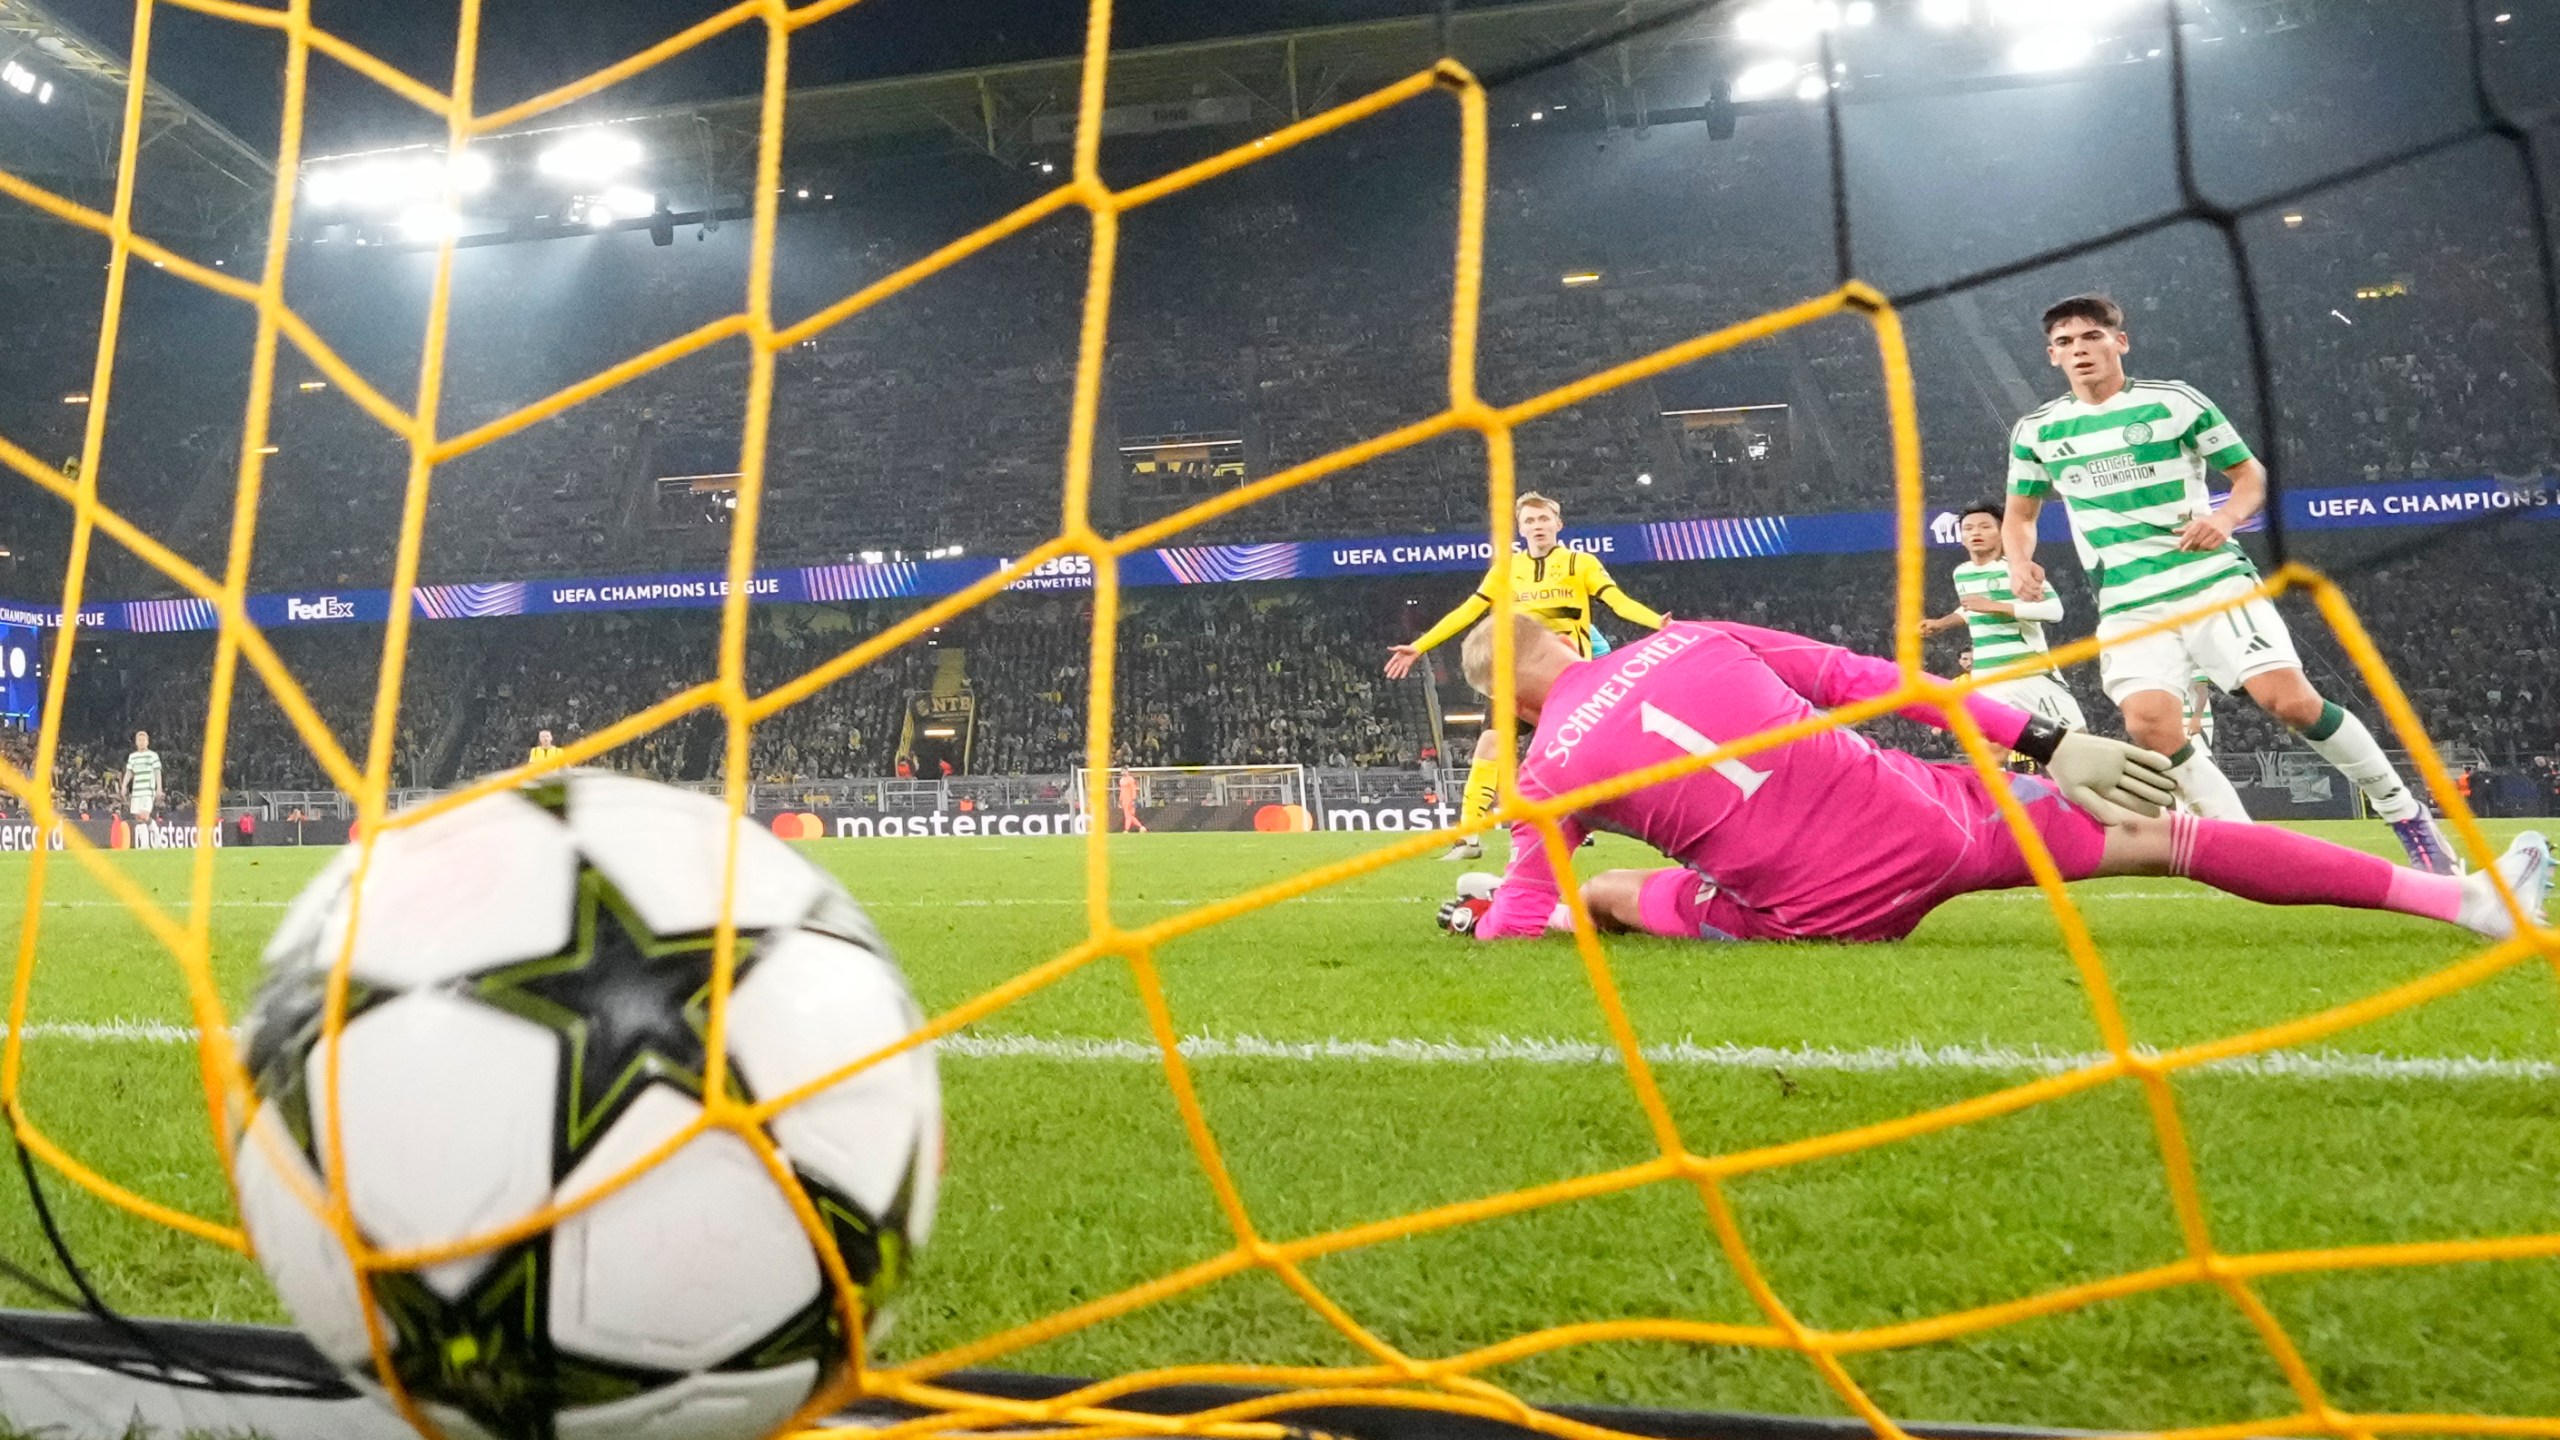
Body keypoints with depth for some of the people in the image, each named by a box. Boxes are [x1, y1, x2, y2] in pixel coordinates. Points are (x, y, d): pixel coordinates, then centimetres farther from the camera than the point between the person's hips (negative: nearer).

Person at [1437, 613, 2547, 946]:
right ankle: (2464, 895, 19)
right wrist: (2047, 741, 5)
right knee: (2168, 838, 18)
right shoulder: (1691, 638, 5)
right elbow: (1869, 678, 4)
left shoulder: (1549, 770, -1)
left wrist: (1478, 912, 27)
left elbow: (1518, 923, 3)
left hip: (1829, 912, -2)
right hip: (1920, 820, 3)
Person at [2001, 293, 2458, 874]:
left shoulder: (2174, 401, 0)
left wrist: (2224, 518, -15)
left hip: (2212, 580, -2)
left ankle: (2407, 816, 7)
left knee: (2291, 700, -15)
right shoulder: (2036, 431, 7)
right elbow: (2020, 512, 19)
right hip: (2129, 606, 2)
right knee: (2148, 722, -22)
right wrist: (2021, 562, -3)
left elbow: (2250, 474, 7)